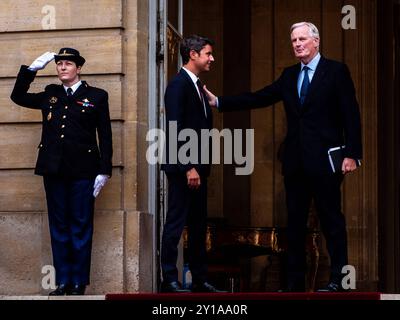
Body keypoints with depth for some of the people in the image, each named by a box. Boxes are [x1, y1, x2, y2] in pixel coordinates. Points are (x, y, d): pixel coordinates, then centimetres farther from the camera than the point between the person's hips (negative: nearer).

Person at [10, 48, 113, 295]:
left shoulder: (97, 96, 3)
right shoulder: (50, 95, 13)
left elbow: (105, 136, 1)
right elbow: (18, 97, 21)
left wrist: (104, 171, -5)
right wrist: (32, 69, 10)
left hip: (82, 172, -4)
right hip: (54, 170, 4)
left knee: (81, 226, 0)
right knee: (59, 226, 6)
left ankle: (79, 283, 5)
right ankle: (63, 281, 11)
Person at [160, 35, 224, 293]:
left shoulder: (197, 86, 17)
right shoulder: (179, 85, -10)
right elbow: (175, 130, -17)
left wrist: (201, 166, 10)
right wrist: (188, 168, -20)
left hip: (197, 168, 9)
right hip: (183, 169, -9)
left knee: (199, 225, 11)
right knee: (176, 223, -5)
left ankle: (200, 279, 17)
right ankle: (170, 281, 0)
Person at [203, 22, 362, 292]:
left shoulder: (336, 71, -3)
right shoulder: (289, 75, 14)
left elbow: (351, 115, -6)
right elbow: (259, 98, 8)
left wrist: (352, 154, -13)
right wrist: (220, 102, 0)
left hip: (325, 159, -6)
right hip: (295, 161, 6)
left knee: (331, 219, -1)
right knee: (295, 222, 9)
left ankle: (338, 280, 5)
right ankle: (295, 281, 14)